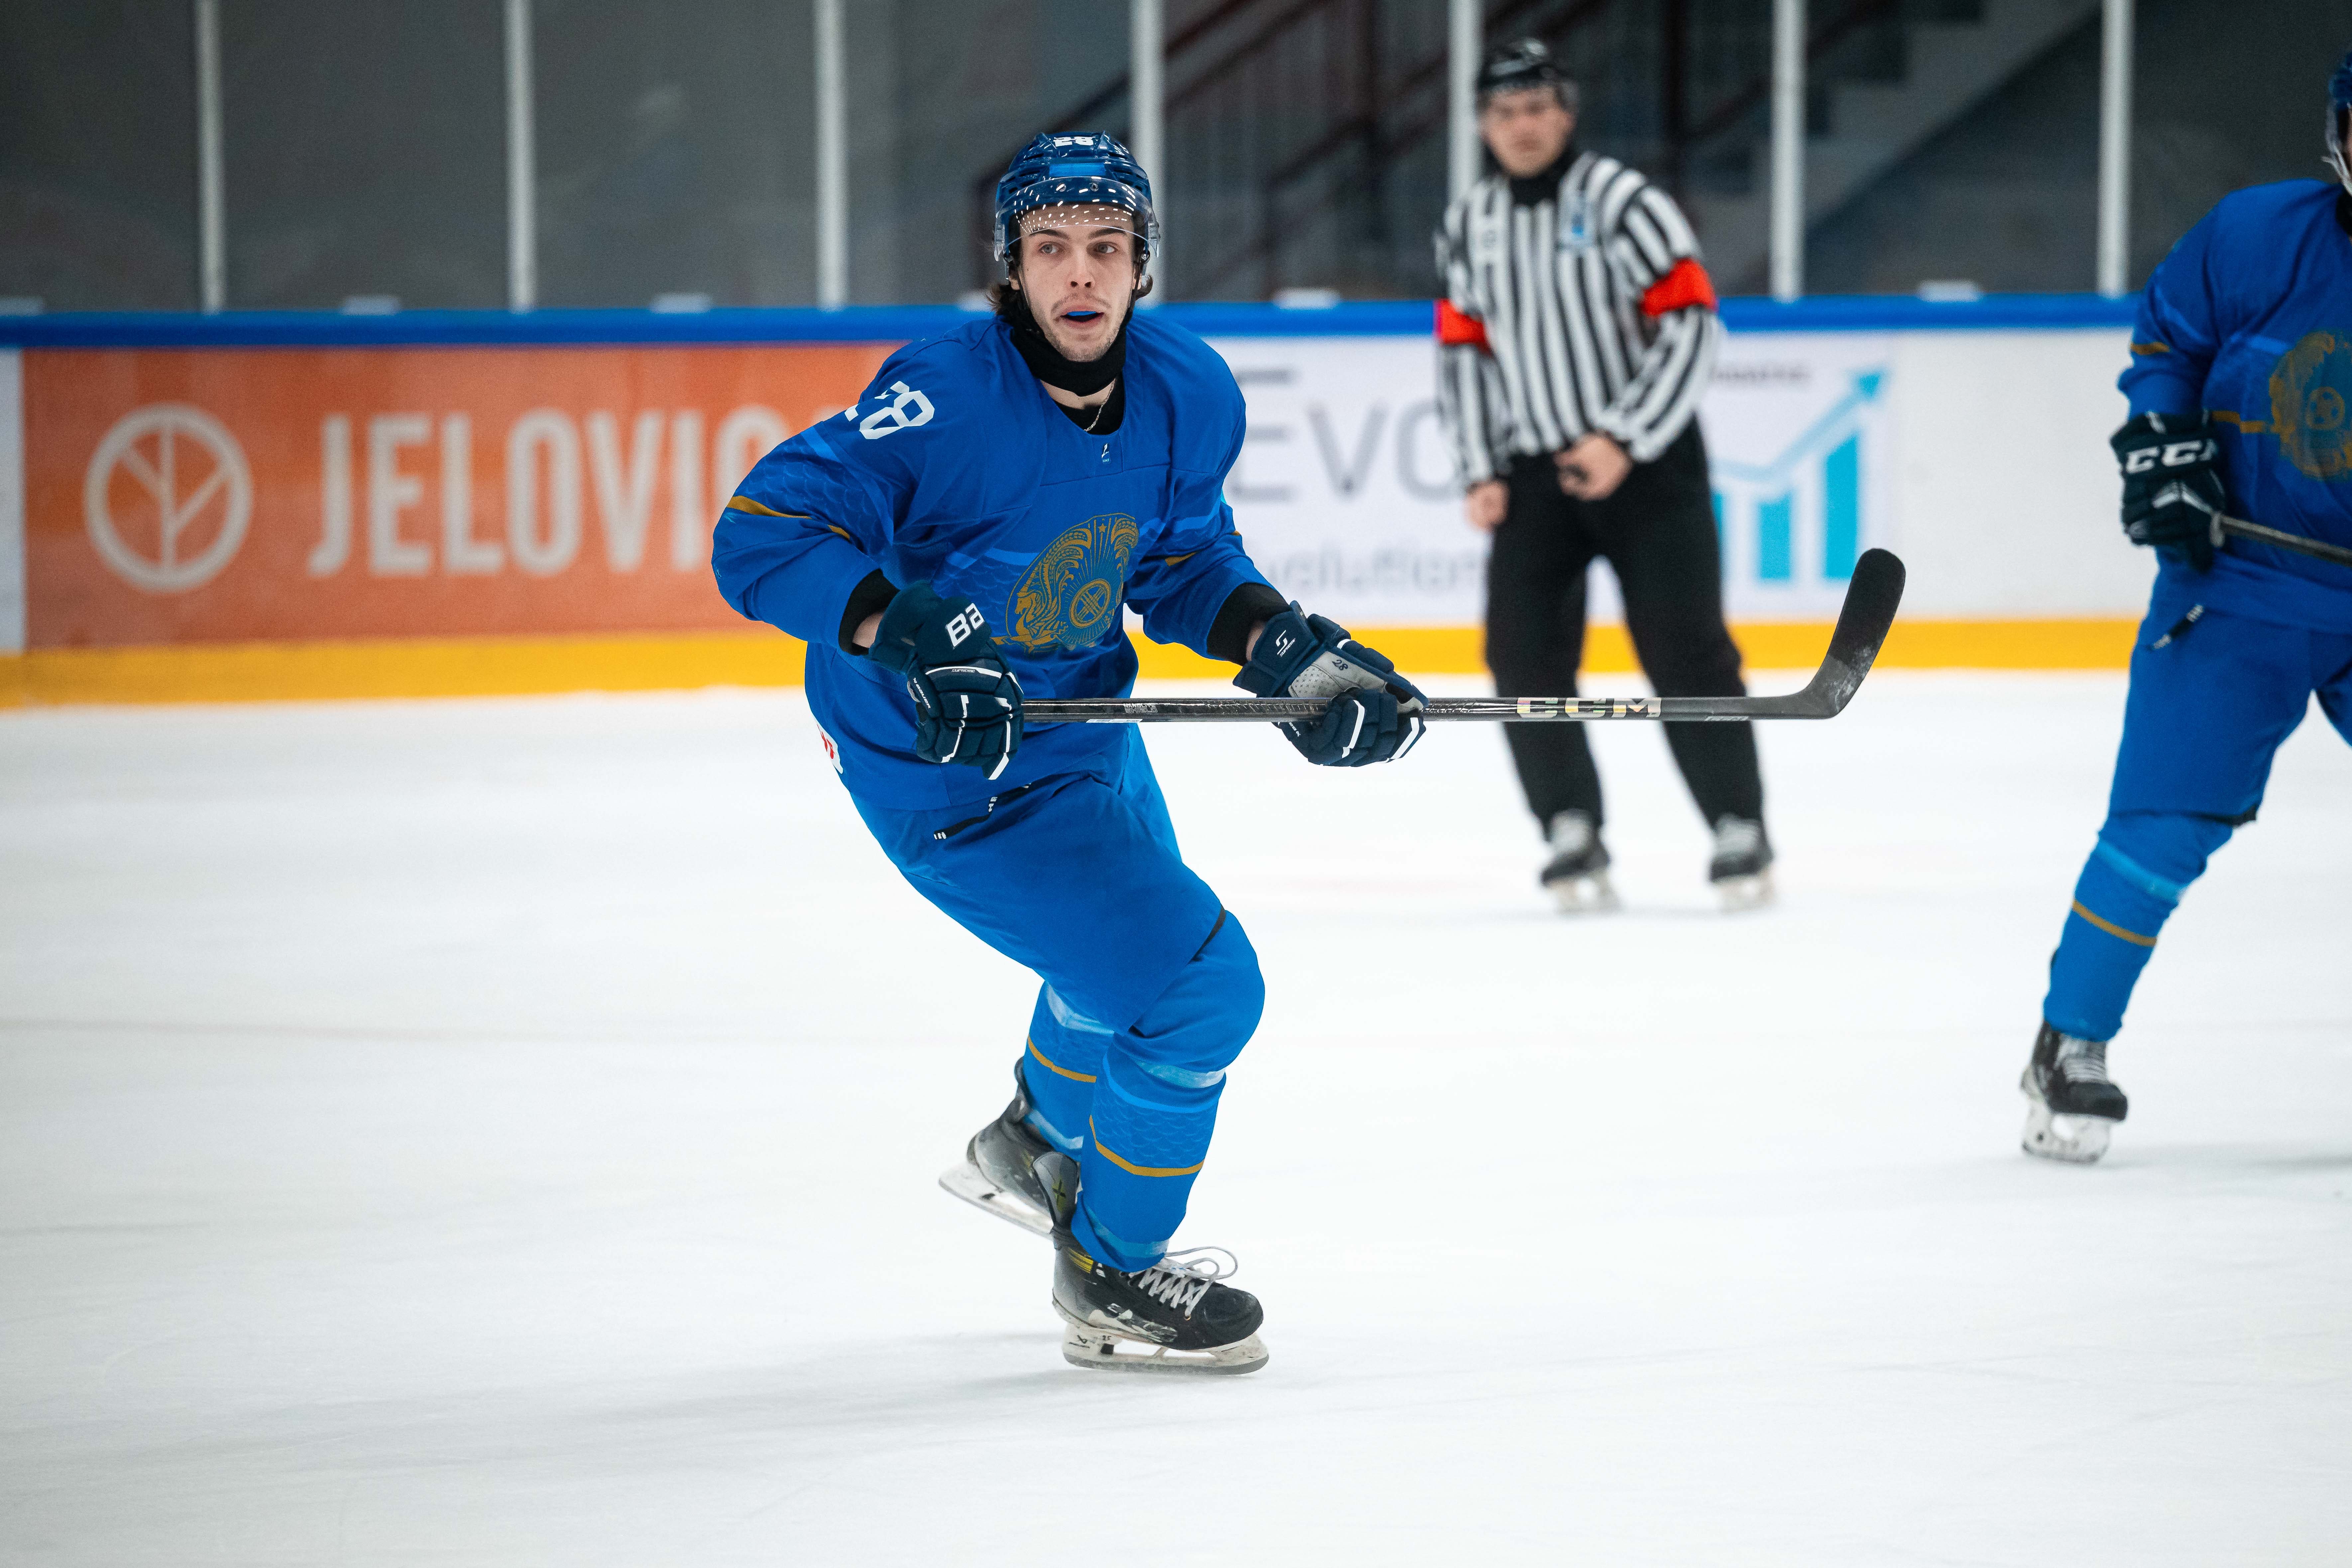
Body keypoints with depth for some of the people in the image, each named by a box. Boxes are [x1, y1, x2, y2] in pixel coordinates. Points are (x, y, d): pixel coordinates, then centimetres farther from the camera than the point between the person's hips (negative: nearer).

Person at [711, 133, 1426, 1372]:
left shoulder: (1190, 398, -10)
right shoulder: (944, 400, -31)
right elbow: (758, 536, -33)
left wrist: (1290, 653, -8)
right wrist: (908, 628, -45)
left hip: (1079, 722, 8)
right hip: (948, 774, -8)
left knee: (1142, 932, 32)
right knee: (1197, 982, -12)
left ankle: (1036, 1143, 63)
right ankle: (1111, 1278, 11)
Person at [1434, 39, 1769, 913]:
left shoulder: (1621, 202, -11)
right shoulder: (1467, 228, 7)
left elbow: (1691, 327, -14)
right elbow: (1463, 351, 13)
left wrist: (1622, 442, -19)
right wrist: (1480, 475, 4)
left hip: (1647, 461, -5)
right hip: (1534, 471, 5)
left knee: (1684, 646, -7)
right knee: (1524, 650, -7)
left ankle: (1740, 833, 2)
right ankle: (1572, 837, 0)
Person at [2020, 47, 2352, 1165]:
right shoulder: (2259, 237, -9)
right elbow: (2164, 334, 8)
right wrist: (2161, 442, -5)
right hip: (2236, 580, -1)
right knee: (2166, 817, -6)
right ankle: (2068, 1050, 8)